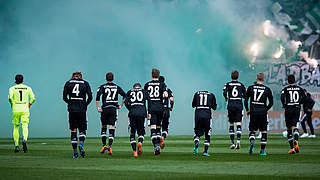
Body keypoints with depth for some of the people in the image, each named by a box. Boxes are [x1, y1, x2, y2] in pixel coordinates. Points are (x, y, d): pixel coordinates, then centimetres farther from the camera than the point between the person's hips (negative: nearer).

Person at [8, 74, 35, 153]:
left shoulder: (12, 88, 3)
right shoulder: (28, 88, 6)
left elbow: (10, 97, -14)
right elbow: (33, 98, -3)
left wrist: (12, 103, 5)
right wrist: (29, 104, 14)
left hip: (16, 109, 0)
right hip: (25, 109, 0)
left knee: (16, 127, 14)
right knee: (25, 126, -9)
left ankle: (16, 145, 13)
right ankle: (25, 140, -38)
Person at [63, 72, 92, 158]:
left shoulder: (68, 83, 7)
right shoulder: (85, 83, 6)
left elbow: (64, 97, 2)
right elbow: (90, 97, -3)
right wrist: (85, 105, 11)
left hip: (72, 109, 1)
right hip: (82, 109, -1)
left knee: (73, 131, 6)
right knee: (82, 129, 9)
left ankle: (75, 152, 1)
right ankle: (81, 144, -20)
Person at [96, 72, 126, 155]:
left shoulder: (102, 87, 3)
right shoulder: (117, 87, 10)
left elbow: (98, 96, -11)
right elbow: (124, 96, 4)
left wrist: (98, 107, -10)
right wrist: (121, 105, 11)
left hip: (105, 109, 0)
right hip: (114, 109, 0)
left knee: (103, 127, 16)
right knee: (112, 128, -1)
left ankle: (104, 145, 8)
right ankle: (109, 146, -13)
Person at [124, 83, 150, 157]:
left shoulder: (130, 92, 18)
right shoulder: (144, 92, 17)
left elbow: (126, 102, 2)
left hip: (132, 113, 0)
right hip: (142, 113, 0)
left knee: (132, 132, 10)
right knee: (141, 132, 14)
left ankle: (134, 151, -3)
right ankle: (140, 142, -20)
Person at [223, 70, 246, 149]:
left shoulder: (228, 84, 2)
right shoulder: (241, 85, 6)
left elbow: (224, 93, -14)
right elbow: (245, 95, 6)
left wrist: (226, 98, 6)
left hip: (231, 105, 0)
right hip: (239, 105, 0)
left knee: (231, 124, 10)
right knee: (238, 124, -5)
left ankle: (232, 142, 8)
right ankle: (238, 141, -23)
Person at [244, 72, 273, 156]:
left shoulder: (250, 88, 2)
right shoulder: (267, 89, 1)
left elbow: (246, 101, 4)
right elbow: (271, 102, 1)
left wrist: (247, 110, 18)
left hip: (253, 111, 1)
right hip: (263, 111, -1)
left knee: (252, 130, 12)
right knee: (264, 131, 9)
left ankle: (252, 141, -19)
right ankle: (262, 150, 5)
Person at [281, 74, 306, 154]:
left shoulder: (285, 89, -1)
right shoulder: (299, 89, 6)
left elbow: (282, 97, -18)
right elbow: (304, 98, 4)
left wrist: (284, 105, -1)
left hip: (288, 109, -1)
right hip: (297, 109, 1)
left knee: (289, 129, 9)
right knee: (294, 126, 0)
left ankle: (292, 148, 8)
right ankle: (296, 141, -33)